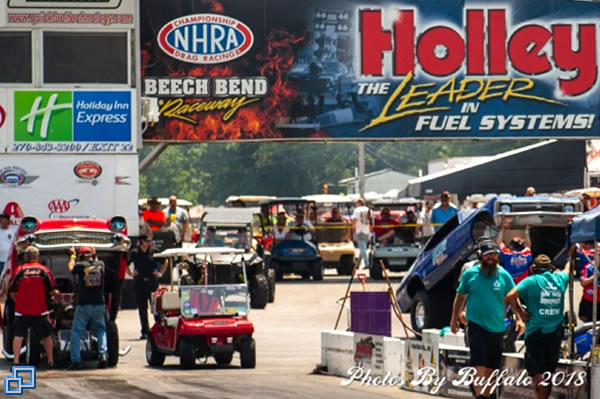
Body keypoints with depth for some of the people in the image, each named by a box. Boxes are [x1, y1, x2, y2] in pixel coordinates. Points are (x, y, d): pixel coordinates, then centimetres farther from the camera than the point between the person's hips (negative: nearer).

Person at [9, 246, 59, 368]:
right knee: (46, 336, 13)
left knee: (18, 336, 2)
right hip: (40, 310, 0)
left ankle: (16, 361, -9)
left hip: (22, 310, 0)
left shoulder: (19, 270, 1)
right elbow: (52, 290, 1)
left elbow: (12, 292, 6)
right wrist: (56, 293, 23)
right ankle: (50, 361, 18)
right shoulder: (43, 270, 1)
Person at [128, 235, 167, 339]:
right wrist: (131, 274, 5)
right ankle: (145, 332, 8)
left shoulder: (153, 252, 4)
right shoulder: (134, 253, 3)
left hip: (152, 281, 0)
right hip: (139, 283, 0)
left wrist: (160, 273, 8)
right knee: (142, 308, 3)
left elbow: (165, 262, 17)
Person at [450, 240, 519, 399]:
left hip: (497, 327, 3)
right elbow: (460, 297, 11)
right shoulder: (470, 274, 0)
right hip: (476, 325, -3)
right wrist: (454, 319, 14)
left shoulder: (504, 276, 2)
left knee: (491, 367, 12)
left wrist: (520, 319, -5)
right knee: (479, 364, -14)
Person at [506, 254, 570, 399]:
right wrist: (571, 257, 54)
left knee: (537, 372, -4)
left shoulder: (531, 281, -5)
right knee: (549, 372, 14)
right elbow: (568, 270, 33)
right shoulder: (560, 279, 7)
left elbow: (510, 296, -18)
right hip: (556, 332, 4)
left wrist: (521, 313, -6)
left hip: (536, 332, -4)